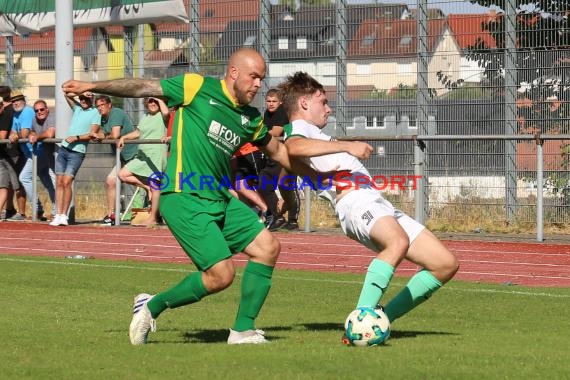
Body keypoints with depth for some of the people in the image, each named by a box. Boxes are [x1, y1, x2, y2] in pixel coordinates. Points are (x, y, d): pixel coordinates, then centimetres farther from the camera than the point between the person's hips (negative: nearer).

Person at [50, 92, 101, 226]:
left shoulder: (95, 114, -1)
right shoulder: (77, 108, 16)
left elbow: (92, 134, -10)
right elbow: (67, 94, 18)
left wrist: (76, 138, -20)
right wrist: (80, 93, 5)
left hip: (77, 152, -6)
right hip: (64, 148, 6)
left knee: (67, 182, -14)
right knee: (59, 182, -1)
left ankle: (64, 216, -9)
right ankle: (58, 215, -2)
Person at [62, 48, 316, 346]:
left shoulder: (251, 119, 12)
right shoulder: (198, 88, -6)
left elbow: (277, 151, 29)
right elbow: (144, 88, -4)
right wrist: (92, 86, -9)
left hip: (221, 198, 8)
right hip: (184, 199, -8)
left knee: (268, 247, -2)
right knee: (221, 274, -14)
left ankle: (243, 330, 7)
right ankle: (152, 306, 7)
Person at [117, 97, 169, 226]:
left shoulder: (161, 116, -2)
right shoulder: (144, 118, 21)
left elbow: (166, 112, -27)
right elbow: (138, 133, 31)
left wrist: (159, 100, -12)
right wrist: (124, 137, 17)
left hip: (157, 154, -8)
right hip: (142, 155, 8)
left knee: (155, 186, -7)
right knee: (123, 174, 1)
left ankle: (152, 218, -3)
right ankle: (146, 187, 11)